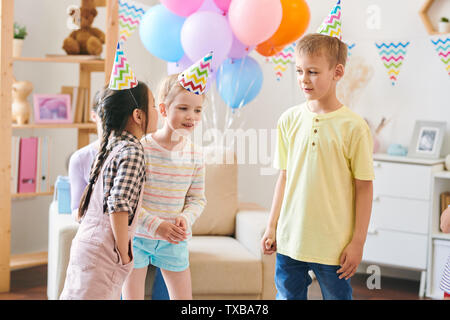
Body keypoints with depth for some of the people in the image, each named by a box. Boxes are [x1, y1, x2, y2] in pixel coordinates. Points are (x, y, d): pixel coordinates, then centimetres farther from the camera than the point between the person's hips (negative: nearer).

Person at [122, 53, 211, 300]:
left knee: (183, 298, 9)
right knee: (132, 296, 4)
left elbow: (197, 198, 6)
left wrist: (185, 218, -16)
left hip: (174, 241, 4)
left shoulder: (195, 154, -2)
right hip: (137, 236, -3)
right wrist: (155, 224, -23)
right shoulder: (140, 148, -16)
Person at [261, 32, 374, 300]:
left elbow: (364, 187, -6)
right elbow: (284, 178, 10)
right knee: (288, 295, 12)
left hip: (334, 247, -4)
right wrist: (272, 227, 11)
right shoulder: (289, 120, 3)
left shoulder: (353, 126, -9)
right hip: (290, 241, 4)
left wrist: (358, 242, -6)